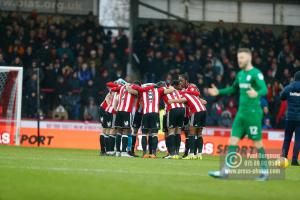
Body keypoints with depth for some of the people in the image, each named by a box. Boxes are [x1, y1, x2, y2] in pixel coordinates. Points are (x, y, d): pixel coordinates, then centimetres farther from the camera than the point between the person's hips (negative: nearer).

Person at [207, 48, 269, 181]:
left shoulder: (256, 73, -11)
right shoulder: (240, 74, 14)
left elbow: (264, 90, -24)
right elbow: (234, 89, 30)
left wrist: (257, 94, -45)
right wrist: (218, 92, 19)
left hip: (253, 113, -8)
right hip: (241, 113, 8)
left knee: (257, 142, -1)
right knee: (233, 141, 1)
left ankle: (264, 172, 10)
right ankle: (225, 172, -1)